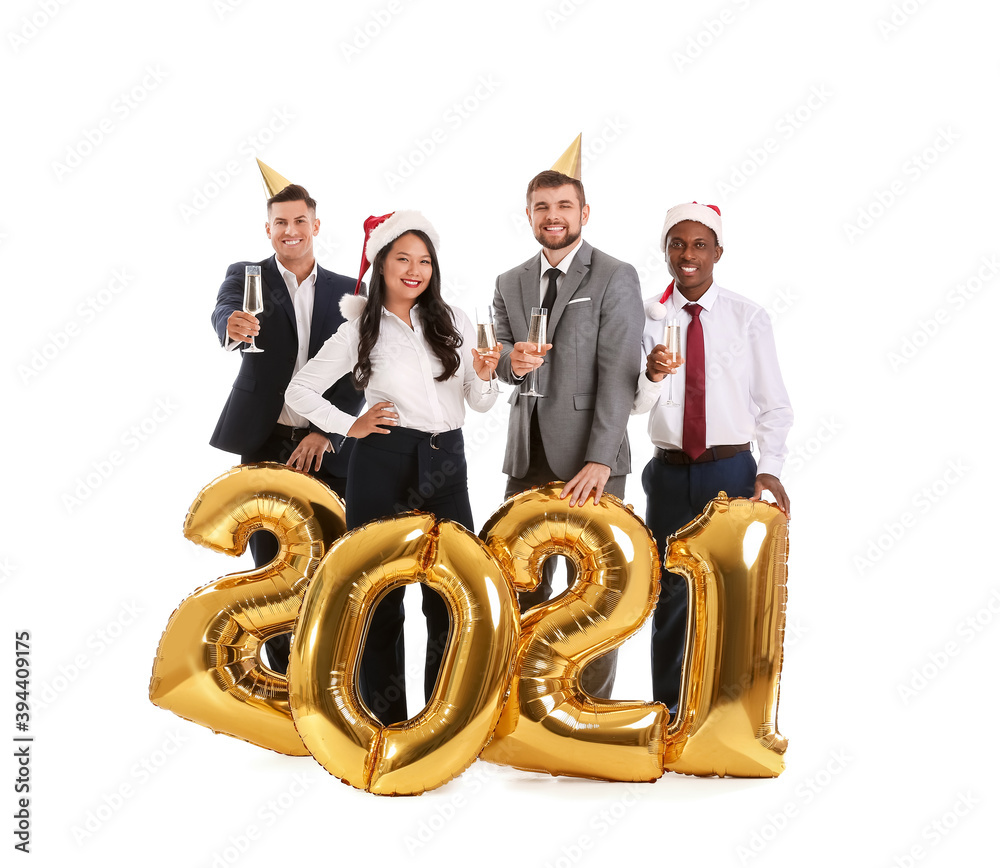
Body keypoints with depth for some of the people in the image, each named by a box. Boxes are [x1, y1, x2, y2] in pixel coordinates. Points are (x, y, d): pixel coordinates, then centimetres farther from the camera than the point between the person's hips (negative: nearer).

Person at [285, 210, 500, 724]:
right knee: (381, 597, 5)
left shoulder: (453, 323, 8)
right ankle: (386, 720, 18)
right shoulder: (360, 331, 2)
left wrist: (483, 377, -9)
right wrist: (350, 427, -2)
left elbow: (479, 405, 11)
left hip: (446, 464, 2)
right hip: (384, 466, -2)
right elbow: (300, 390, 6)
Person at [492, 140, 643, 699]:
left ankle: (593, 707, 11)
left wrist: (599, 460, -20)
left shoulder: (616, 278, -4)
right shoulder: (511, 283, 15)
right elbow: (502, 354, 13)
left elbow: (619, 374, -11)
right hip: (528, 453, 5)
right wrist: (511, 359, -13)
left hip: (588, 454, -5)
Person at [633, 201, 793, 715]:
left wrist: (771, 468, -13)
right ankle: (668, 711, 23)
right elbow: (636, 403, -3)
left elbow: (773, 402, -1)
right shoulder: (648, 316, 3)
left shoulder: (748, 317, -2)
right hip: (669, 473, 2)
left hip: (732, 470, -1)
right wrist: (653, 374, -25)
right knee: (670, 592, 10)